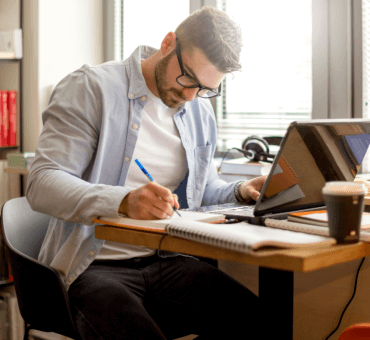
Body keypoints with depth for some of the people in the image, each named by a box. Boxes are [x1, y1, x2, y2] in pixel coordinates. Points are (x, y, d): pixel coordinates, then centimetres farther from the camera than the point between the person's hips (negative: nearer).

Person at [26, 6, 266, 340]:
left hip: (167, 262, 6)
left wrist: (240, 192, 4)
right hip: (92, 267, -5)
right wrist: (124, 201, -35)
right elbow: (42, 184, -18)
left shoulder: (200, 111, 15)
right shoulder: (91, 87, -7)